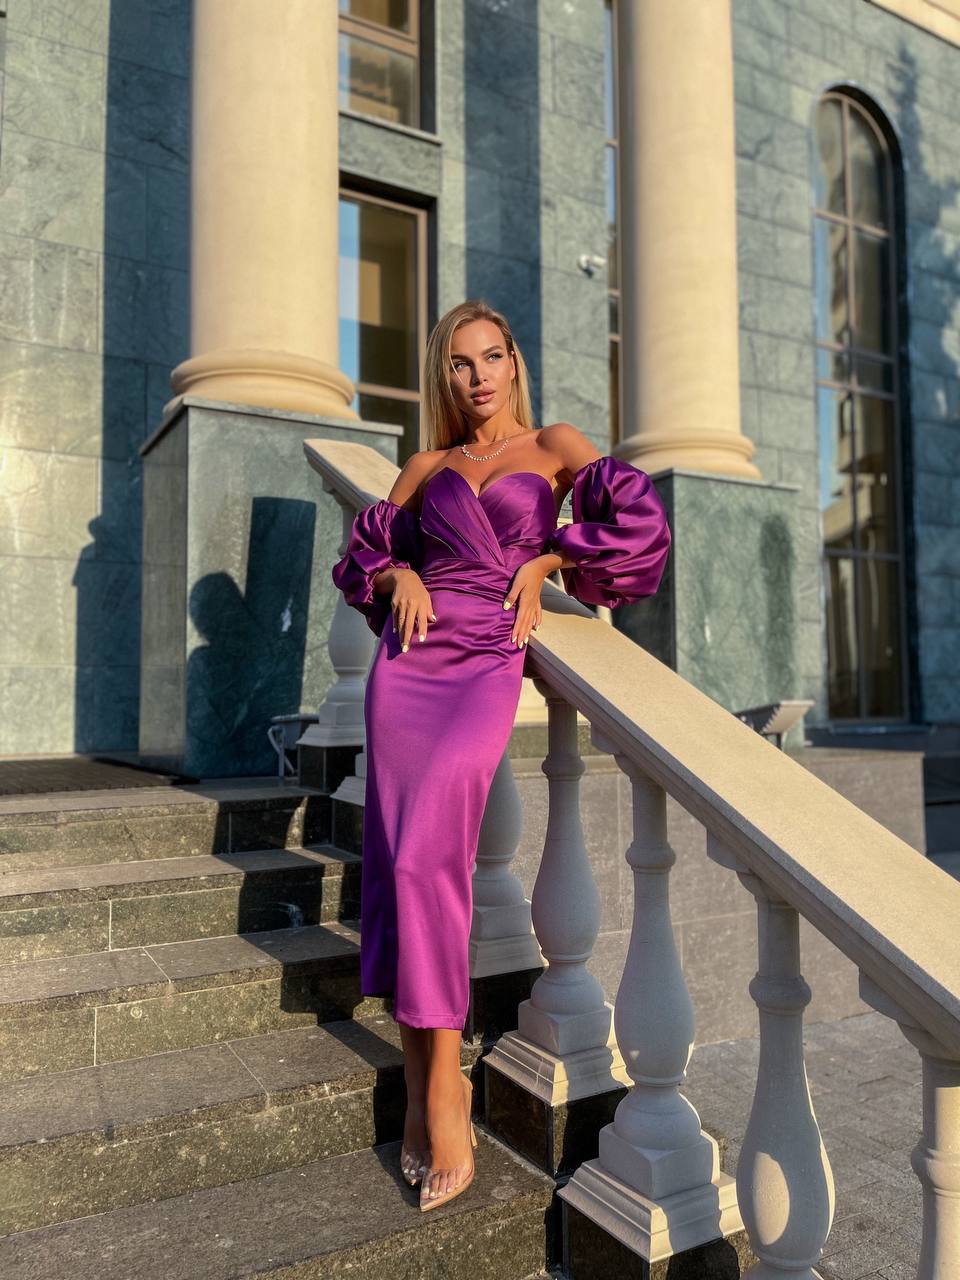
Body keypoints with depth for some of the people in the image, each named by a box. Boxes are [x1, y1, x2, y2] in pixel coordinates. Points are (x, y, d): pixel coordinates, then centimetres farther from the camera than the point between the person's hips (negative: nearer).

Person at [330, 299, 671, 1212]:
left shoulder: (553, 446, 12)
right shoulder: (427, 467, 19)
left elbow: (638, 520, 1)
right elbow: (363, 552, 24)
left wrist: (543, 562, -2)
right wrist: (400, 577, 3)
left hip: (489, 664, -3)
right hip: (411, 659, 3)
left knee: (426, 855, -16)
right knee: (399, 855, -5)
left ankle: (440, 1085, -3)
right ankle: (427, 1086, 5)